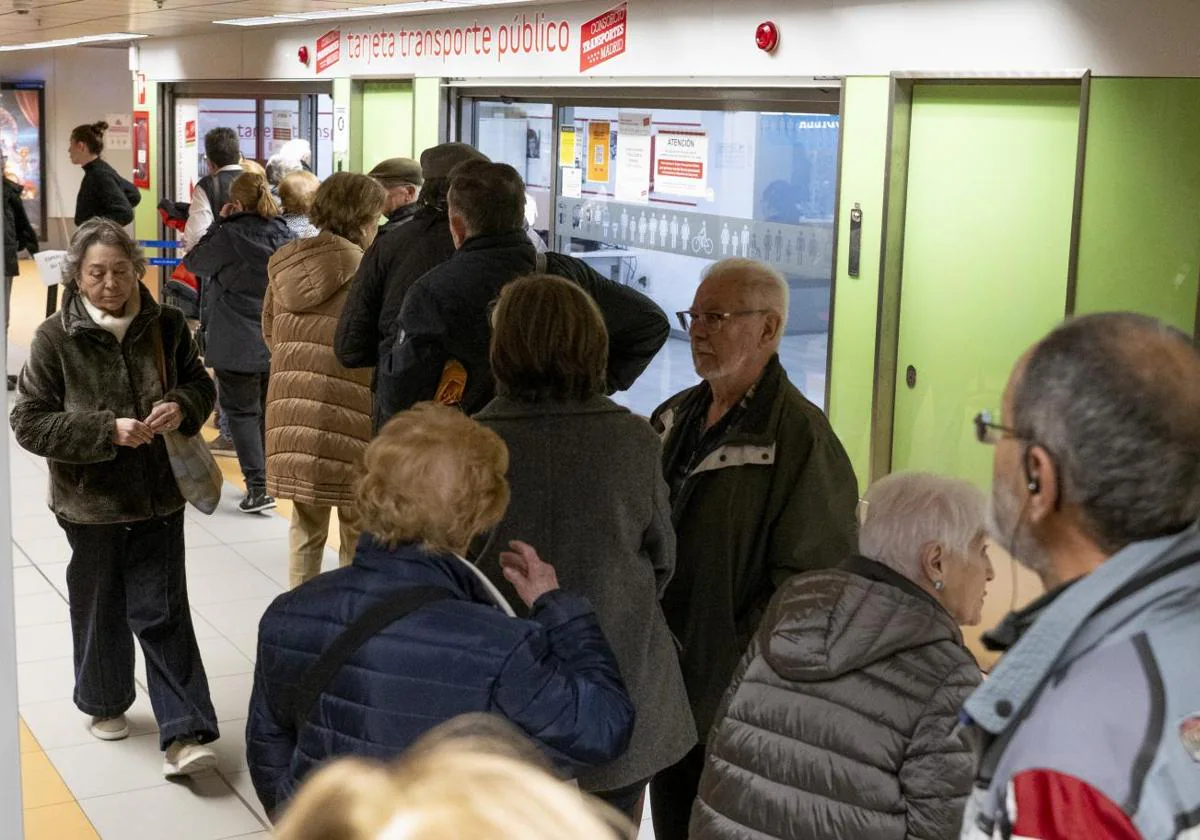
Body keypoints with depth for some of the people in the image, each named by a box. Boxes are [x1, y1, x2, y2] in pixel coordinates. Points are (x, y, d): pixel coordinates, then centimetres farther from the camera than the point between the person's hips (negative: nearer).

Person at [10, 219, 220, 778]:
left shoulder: (165, 326, -3)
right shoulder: (55, 338, -10)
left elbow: (200, 384, 11)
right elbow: (29, 422, -10)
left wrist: (181, 406, -13)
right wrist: (107, 430, -22)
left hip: (158, 497, 1)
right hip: (91, 501, -1)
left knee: (164, 614, 1)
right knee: (101, 609, 15)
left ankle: (184, 733, 3)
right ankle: (105, 703, 38)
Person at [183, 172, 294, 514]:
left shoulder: (229, 236, -15)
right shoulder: (283, 235, 1)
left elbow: (193, 261, 0)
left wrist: (218, 223, 5)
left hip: (237, 344, -5)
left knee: (241, 411, 2)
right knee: (266, 410, 17)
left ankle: (258, 486, -7)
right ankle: (268, 477, 25)